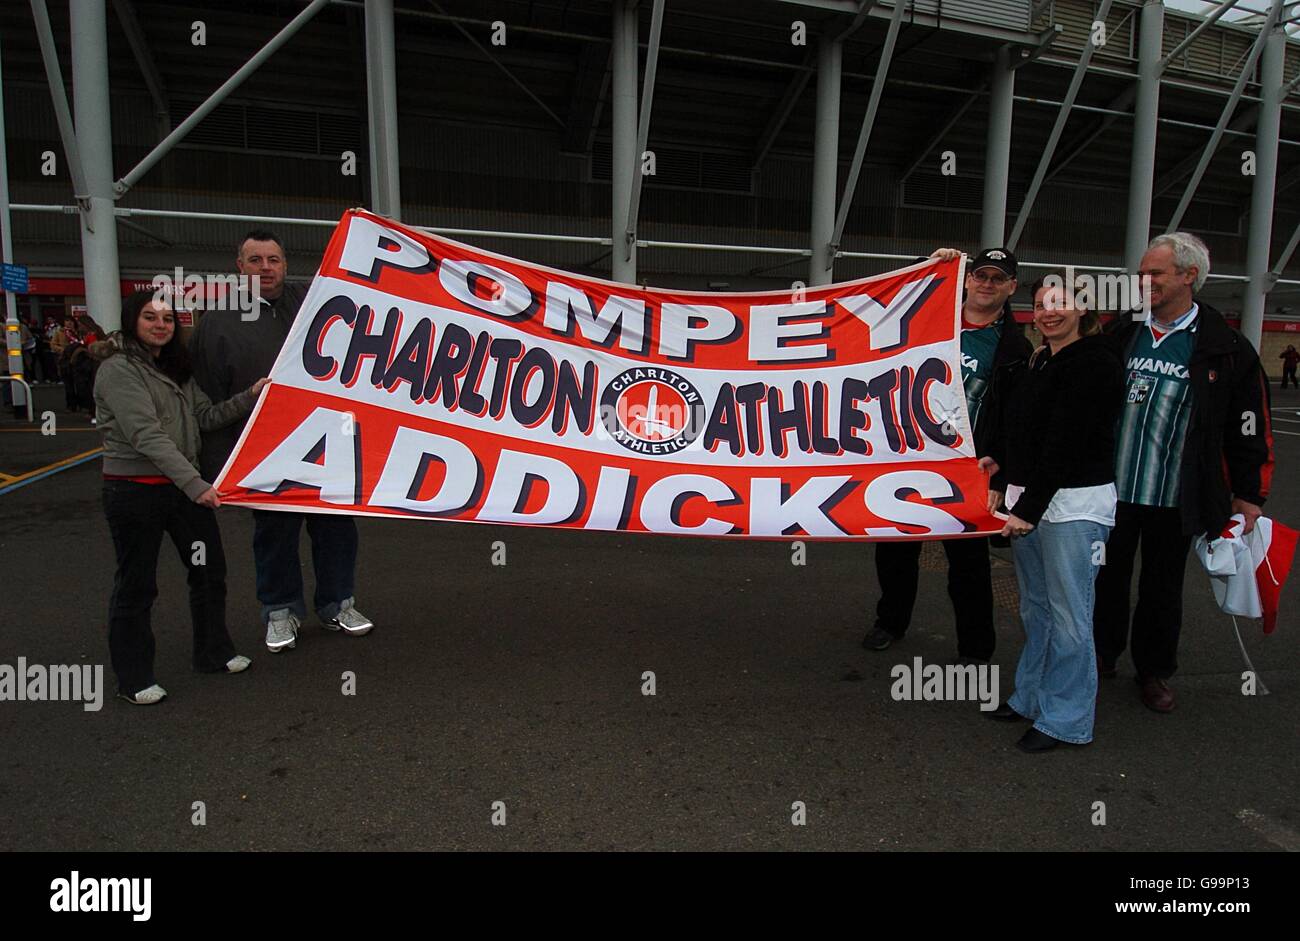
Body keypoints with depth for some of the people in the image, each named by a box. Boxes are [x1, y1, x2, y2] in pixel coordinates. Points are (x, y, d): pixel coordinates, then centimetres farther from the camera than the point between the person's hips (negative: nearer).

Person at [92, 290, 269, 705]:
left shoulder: (175, 368, 13)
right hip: (134, 490, -7)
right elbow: (147, 435, -23)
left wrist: (249, 397, -5)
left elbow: (206, 416, 9)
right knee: (136, 584, 4)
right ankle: (133, 677, 19)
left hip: (184, 484, 7)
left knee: (209, 569, 12)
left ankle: (214, 652, 29)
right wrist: (194, 483, -31)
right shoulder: (119, 369, -13)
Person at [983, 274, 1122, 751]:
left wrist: (1029, 507, -21)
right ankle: (1031, 699, 29)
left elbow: (1065, 444, -19)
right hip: (1029, 497, 9)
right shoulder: (1040, 360, 13)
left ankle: (1066, 719, 12)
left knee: (1068, 615, -1)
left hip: (1074, 504, -9)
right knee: (1035, 608, 16)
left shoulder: (1094, 363, -13)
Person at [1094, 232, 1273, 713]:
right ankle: (1101, 654, 33)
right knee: (1107, 578, 13)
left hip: (1175, 497, -2)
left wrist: (1249, 494, 1)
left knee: (1162, 589, 13)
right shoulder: (1120, 334, 3)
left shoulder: (1225, 348, -5)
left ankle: (1154, 670, 31)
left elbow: (1250, 428, 0)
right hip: (1111, 488, 2)